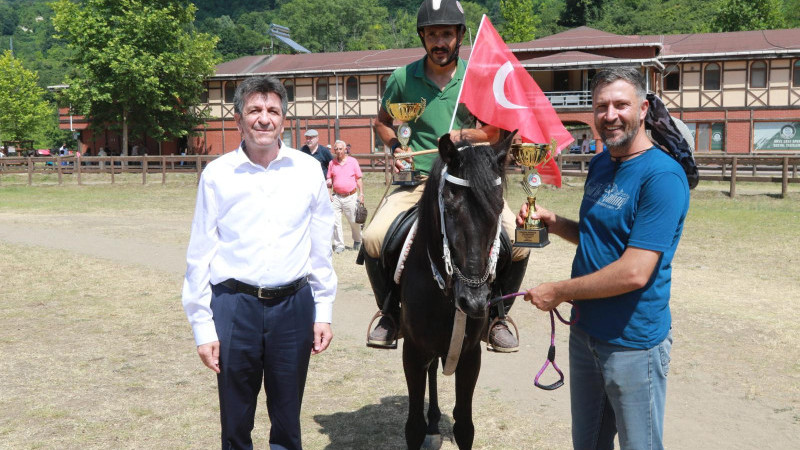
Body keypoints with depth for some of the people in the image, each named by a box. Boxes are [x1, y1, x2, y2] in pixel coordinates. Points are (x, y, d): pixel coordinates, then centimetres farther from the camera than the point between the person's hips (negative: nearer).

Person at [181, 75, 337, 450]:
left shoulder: (308, 170, 2)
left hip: (294, 305, 1)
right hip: (235, 305, -1)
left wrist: (323, 313, 6)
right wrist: (203, 327, -1)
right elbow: (200, 254, 1)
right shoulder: (217, 174, -1)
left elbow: (321, 248, 7)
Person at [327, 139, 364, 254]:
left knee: (354, 221, 5)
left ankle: (357, 241, 29)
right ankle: (339, 245, 5)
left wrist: (361, 194, 0)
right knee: (335, 222, -5)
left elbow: (358, 179, 6)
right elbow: (329, 180, 13)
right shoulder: (332, 163, 8)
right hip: (336, 197, 2)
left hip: (351, 196, -1)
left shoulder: (353, 161, 4)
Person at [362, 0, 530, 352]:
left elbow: (498, 132, 6)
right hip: (418, 179, 0)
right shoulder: (403, 78, 3)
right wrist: (395, 147, -2)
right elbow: (382, 122, 18)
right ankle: (390, 313, 4)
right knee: (374, 238, -23)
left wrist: (465, 135, -13)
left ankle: (496, 316, 5)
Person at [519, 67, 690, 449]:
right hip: (586, 330, 8)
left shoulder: (663, 176, -21)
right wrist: (552, 222, -1)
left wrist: (557, 292, -17)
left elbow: (635, 272, -26)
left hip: (633, 342, -8)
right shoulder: (599, 164, 6)